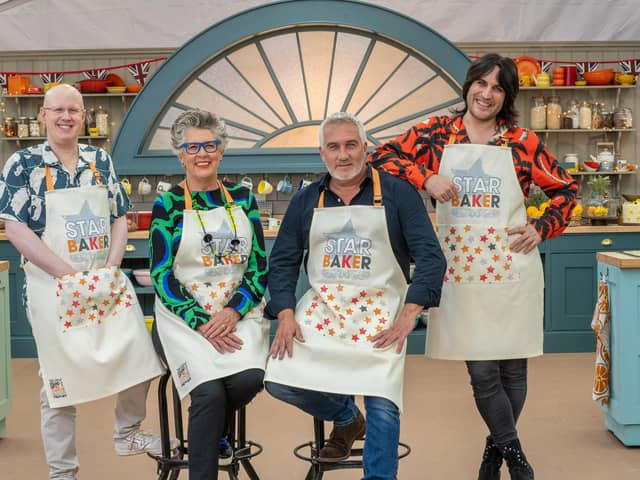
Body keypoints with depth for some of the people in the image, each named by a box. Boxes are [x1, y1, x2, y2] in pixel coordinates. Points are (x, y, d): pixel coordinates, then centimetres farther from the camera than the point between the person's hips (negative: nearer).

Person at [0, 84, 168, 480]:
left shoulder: (101, 160, 8)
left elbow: (120, 219, 10)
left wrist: (111, 269, -7)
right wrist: (69, 275, -17)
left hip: (108, 282, 4)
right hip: (54, 287, -4)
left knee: (138, 359, 7)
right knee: (61, 379, 4)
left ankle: (127, 433, 33)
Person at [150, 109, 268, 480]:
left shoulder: (243, 198, 8)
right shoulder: (168, 204, 0)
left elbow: (259, 268, 5)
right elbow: (162, 276, -3)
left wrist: (233, 311, -11)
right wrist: (201, 322, -15)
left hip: (239, 310, 2)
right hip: (186, 313, -2)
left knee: (249, 378, -24)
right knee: (211, 391, -25)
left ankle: (210, 432, 9)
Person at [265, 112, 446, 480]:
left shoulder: (397, 194, 0)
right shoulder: (306, 200, 10)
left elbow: (431, 257, -6)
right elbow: (283, 261, 9)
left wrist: (408, 315, -18)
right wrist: (286, 315, -7)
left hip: (379, 313, -3)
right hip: (320, 309, 3)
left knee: (383, 406, -14)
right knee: (279, 381, -9)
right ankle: (347, 418, 20)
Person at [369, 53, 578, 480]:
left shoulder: (522, 141, 3)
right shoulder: (437, 132, 4)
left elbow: (566, 189, 11)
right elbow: (382, 156, -1)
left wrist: (542, 229, -2)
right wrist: (425, 177, -14)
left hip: (512, 266, 1)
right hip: (460, 268, 0)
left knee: (512, 365, 9)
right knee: (481, 370, -1)